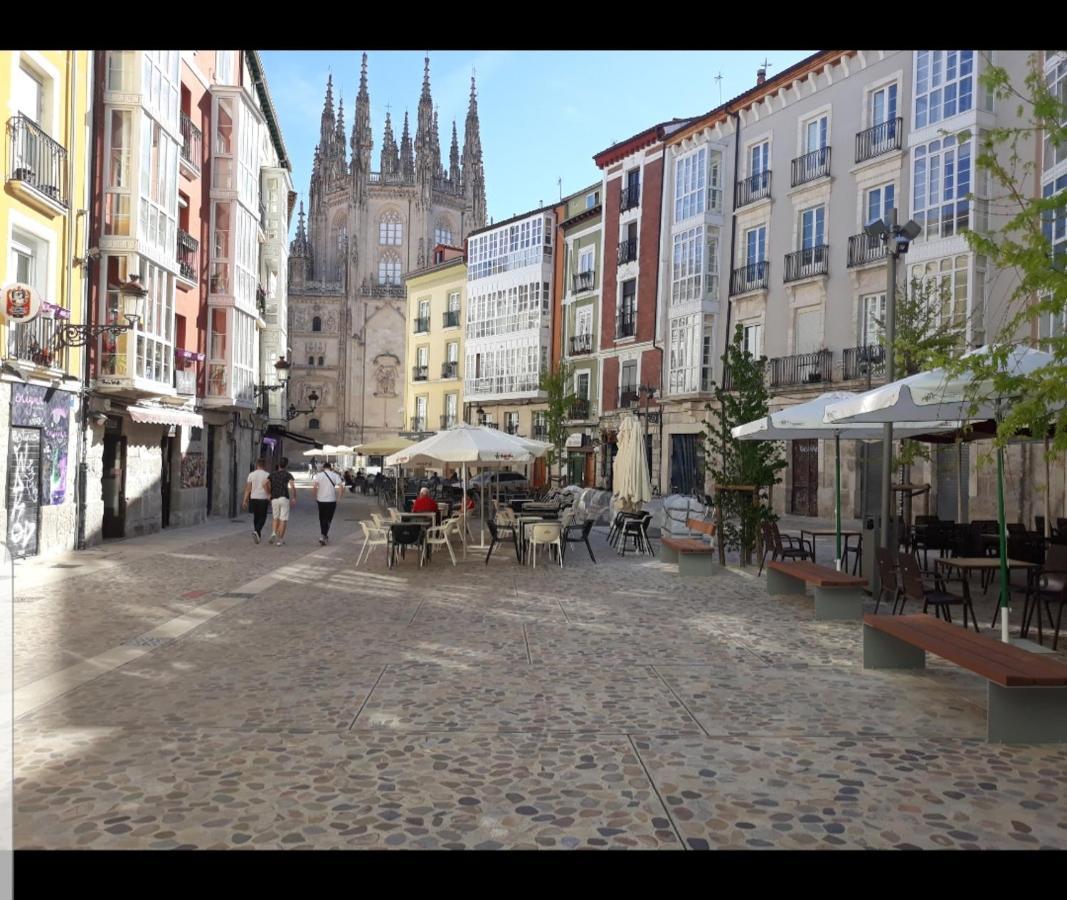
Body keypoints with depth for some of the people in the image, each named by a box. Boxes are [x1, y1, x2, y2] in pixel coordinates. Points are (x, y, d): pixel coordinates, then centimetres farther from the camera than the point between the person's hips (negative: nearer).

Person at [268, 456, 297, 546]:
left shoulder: (272, 474, 15)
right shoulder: (288, 474, 4)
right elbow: (292, 486, -14)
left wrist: (269, 494, 11)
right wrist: (294, 498, -7)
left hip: (274, 499, 3)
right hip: (284, 498, -3)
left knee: (276, 518, 20)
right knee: (283, 520, 3)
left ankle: (274, 534, -4)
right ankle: (280, 540, 1)